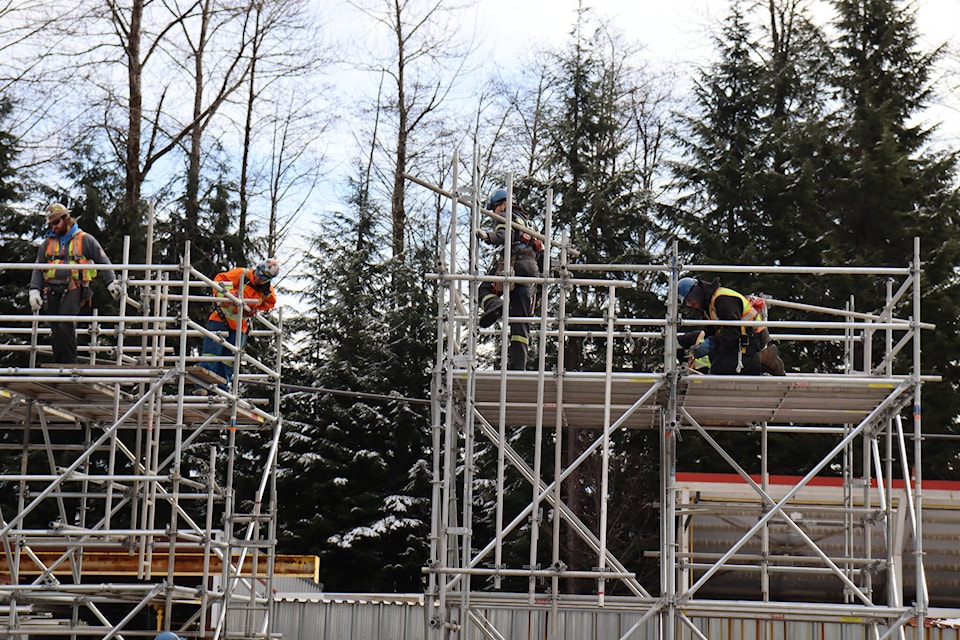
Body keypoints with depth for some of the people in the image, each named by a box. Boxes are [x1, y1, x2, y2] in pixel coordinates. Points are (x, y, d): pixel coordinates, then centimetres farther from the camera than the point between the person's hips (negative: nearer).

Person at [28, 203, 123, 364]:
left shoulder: (85, 240, 8)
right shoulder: (47, 243, 20)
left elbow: (103, 261, 10)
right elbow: (38, 269, 17)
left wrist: (111, 282, 2)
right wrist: (34, 290, 4)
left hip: (73, 288, -5)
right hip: (52, 289, 5)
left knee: (65, 324, -21)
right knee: (55, 329, 3)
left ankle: (69, 363, -17)